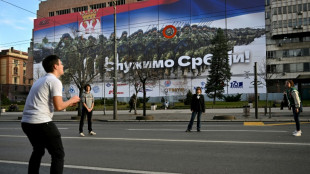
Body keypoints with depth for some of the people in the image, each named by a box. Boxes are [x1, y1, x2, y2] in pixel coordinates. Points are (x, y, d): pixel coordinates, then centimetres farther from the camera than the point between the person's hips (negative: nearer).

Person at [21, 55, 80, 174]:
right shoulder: (55, 81, -7)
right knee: (58, 155, 1)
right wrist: (71, 100, 4)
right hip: (41, 123, -9)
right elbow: (58, 107, -15)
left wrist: (68, 104, 23)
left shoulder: (40, 80, 21)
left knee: (38, 152, 27)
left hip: (26, 122, 9)